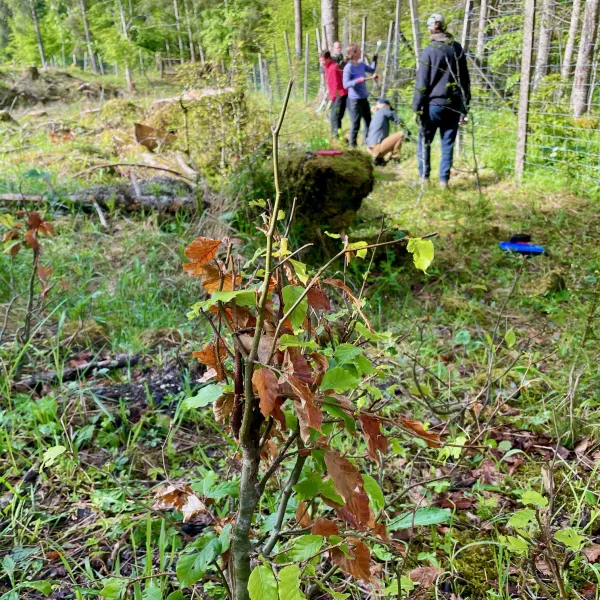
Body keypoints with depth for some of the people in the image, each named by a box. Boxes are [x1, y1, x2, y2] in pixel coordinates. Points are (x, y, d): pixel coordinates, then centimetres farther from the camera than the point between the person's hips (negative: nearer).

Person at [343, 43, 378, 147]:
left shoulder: (361, 64, 5)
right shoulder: (348, 68, -16)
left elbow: (372, 70, 23)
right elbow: (345, 84, -20)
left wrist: (375, 60, 10)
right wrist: (357, 80, -31)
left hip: (364, 98, 8)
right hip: (355, 100, -8)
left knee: (368, 121, 16)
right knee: (356, 124, 0)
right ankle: (353, 145, 14)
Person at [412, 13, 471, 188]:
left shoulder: (429, 51, -7)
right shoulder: (458, 49, 8)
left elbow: (422, 83, -8)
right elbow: (465, 80, 13)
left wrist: (418, 107, -4)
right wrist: (465, 104, 18)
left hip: (434, 104, -4)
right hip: (454, 105, 4)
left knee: (424, 141, 10)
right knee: (448, 144, 8)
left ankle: (424, 176, 8)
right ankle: (444, 180, 7)